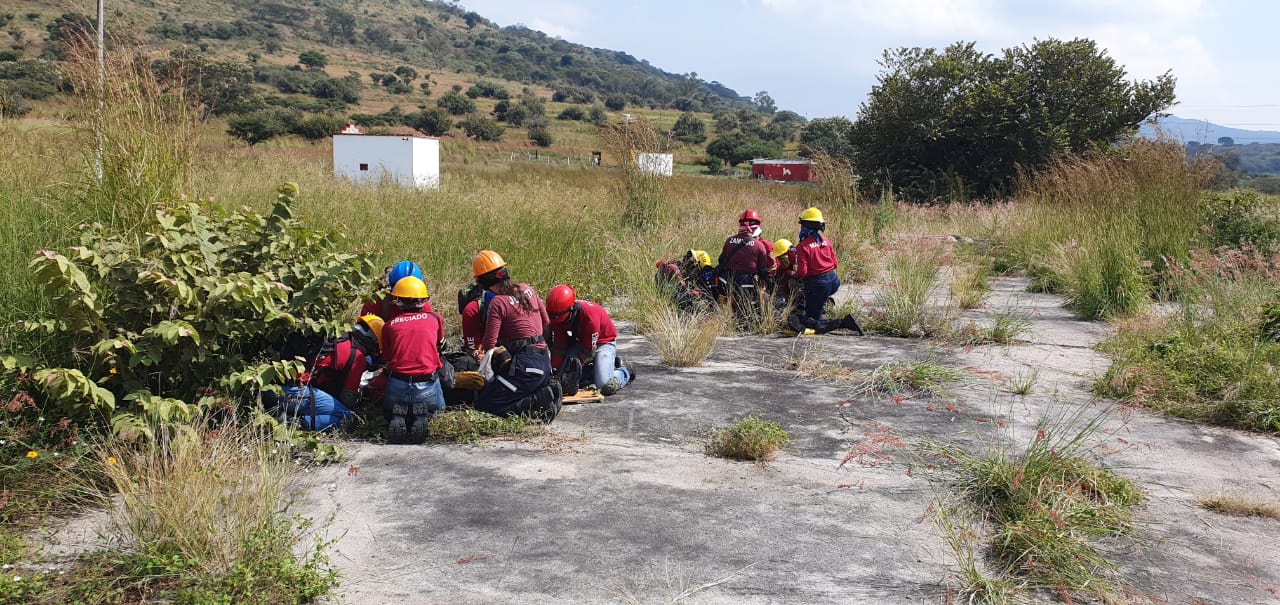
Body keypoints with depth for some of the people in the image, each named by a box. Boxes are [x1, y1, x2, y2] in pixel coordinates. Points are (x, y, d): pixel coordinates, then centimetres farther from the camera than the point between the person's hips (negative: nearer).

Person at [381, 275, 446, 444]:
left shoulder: (389, 325, 4)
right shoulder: (435, 318, 4)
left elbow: (386, 357, 12)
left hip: (397, 386, 1)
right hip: (427, 387, -1)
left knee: (389, 410, 30)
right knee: (438, 408, 26)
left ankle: (397, 418, -3)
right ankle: (424, 417, -6)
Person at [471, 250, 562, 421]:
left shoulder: (498, 303, -12)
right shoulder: (527, 289, 10)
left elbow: (489, 344, -13)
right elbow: (546, 323, 19)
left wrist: (482, 351, 10)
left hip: (525, 366, -8)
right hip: (545, 361, 8)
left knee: (484, 404, -6)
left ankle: (542, 401, -14)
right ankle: (547, 389, 5)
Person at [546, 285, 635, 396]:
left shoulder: (589, 313, -36)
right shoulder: (558, 315, -18)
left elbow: (589, 350, -29)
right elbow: (558, 347, -13)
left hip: (603, 342, -6)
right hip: (580, 341, 6)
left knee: (606, 386, -24)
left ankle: (625, 371, 7)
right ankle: (595, 370, 5)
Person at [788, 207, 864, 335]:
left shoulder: (802, 246, -14)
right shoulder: (826, 241, 5)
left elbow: (802, 272, -17)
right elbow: (835, 264, 10)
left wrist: (796, 275, 5)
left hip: (817, 285, -7)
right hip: (833, 281, 7)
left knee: (812, 323, 2)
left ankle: (843, 323, -16)